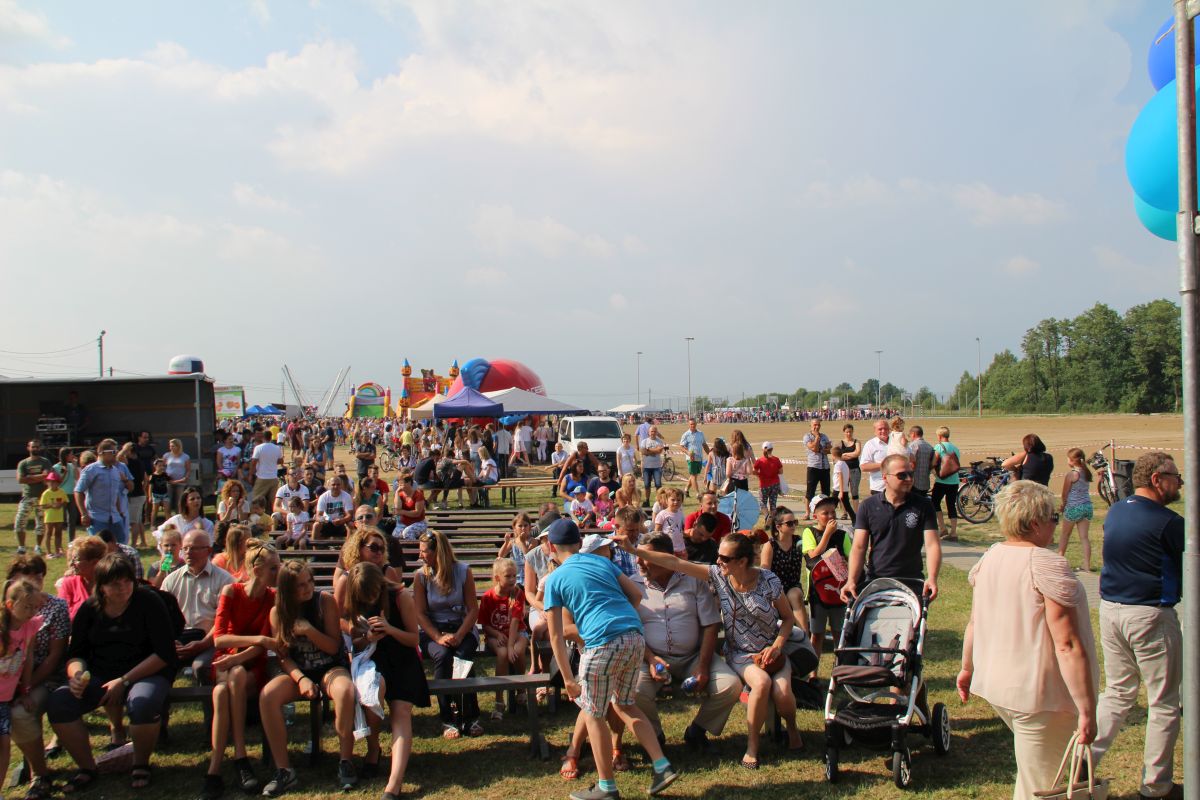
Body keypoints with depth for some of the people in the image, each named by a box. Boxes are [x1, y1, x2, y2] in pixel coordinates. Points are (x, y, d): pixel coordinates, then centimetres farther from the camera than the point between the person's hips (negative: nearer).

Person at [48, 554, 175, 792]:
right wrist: (77, 675, -14)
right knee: (58, 702, -22)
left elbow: (164, 653, -12)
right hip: (99, 675, 4)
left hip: (145, 673, -4)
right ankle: (87, 766, -1)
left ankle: (141, 764, -6)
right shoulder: (89, 609, 5)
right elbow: (76, 653, 10)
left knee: (143, 704, -37)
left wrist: (124, 681, -17)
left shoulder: (148, 602, -8)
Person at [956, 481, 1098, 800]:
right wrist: (1087, 710, -20)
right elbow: (1068, 646, -23)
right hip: (1039, 695, -7)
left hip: (995, 686, 7)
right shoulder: (1048, 566, -20)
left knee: (1031, 769, 28)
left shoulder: (989, 558, 3)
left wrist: (968, 668, 25)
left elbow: (974, 622, 12)